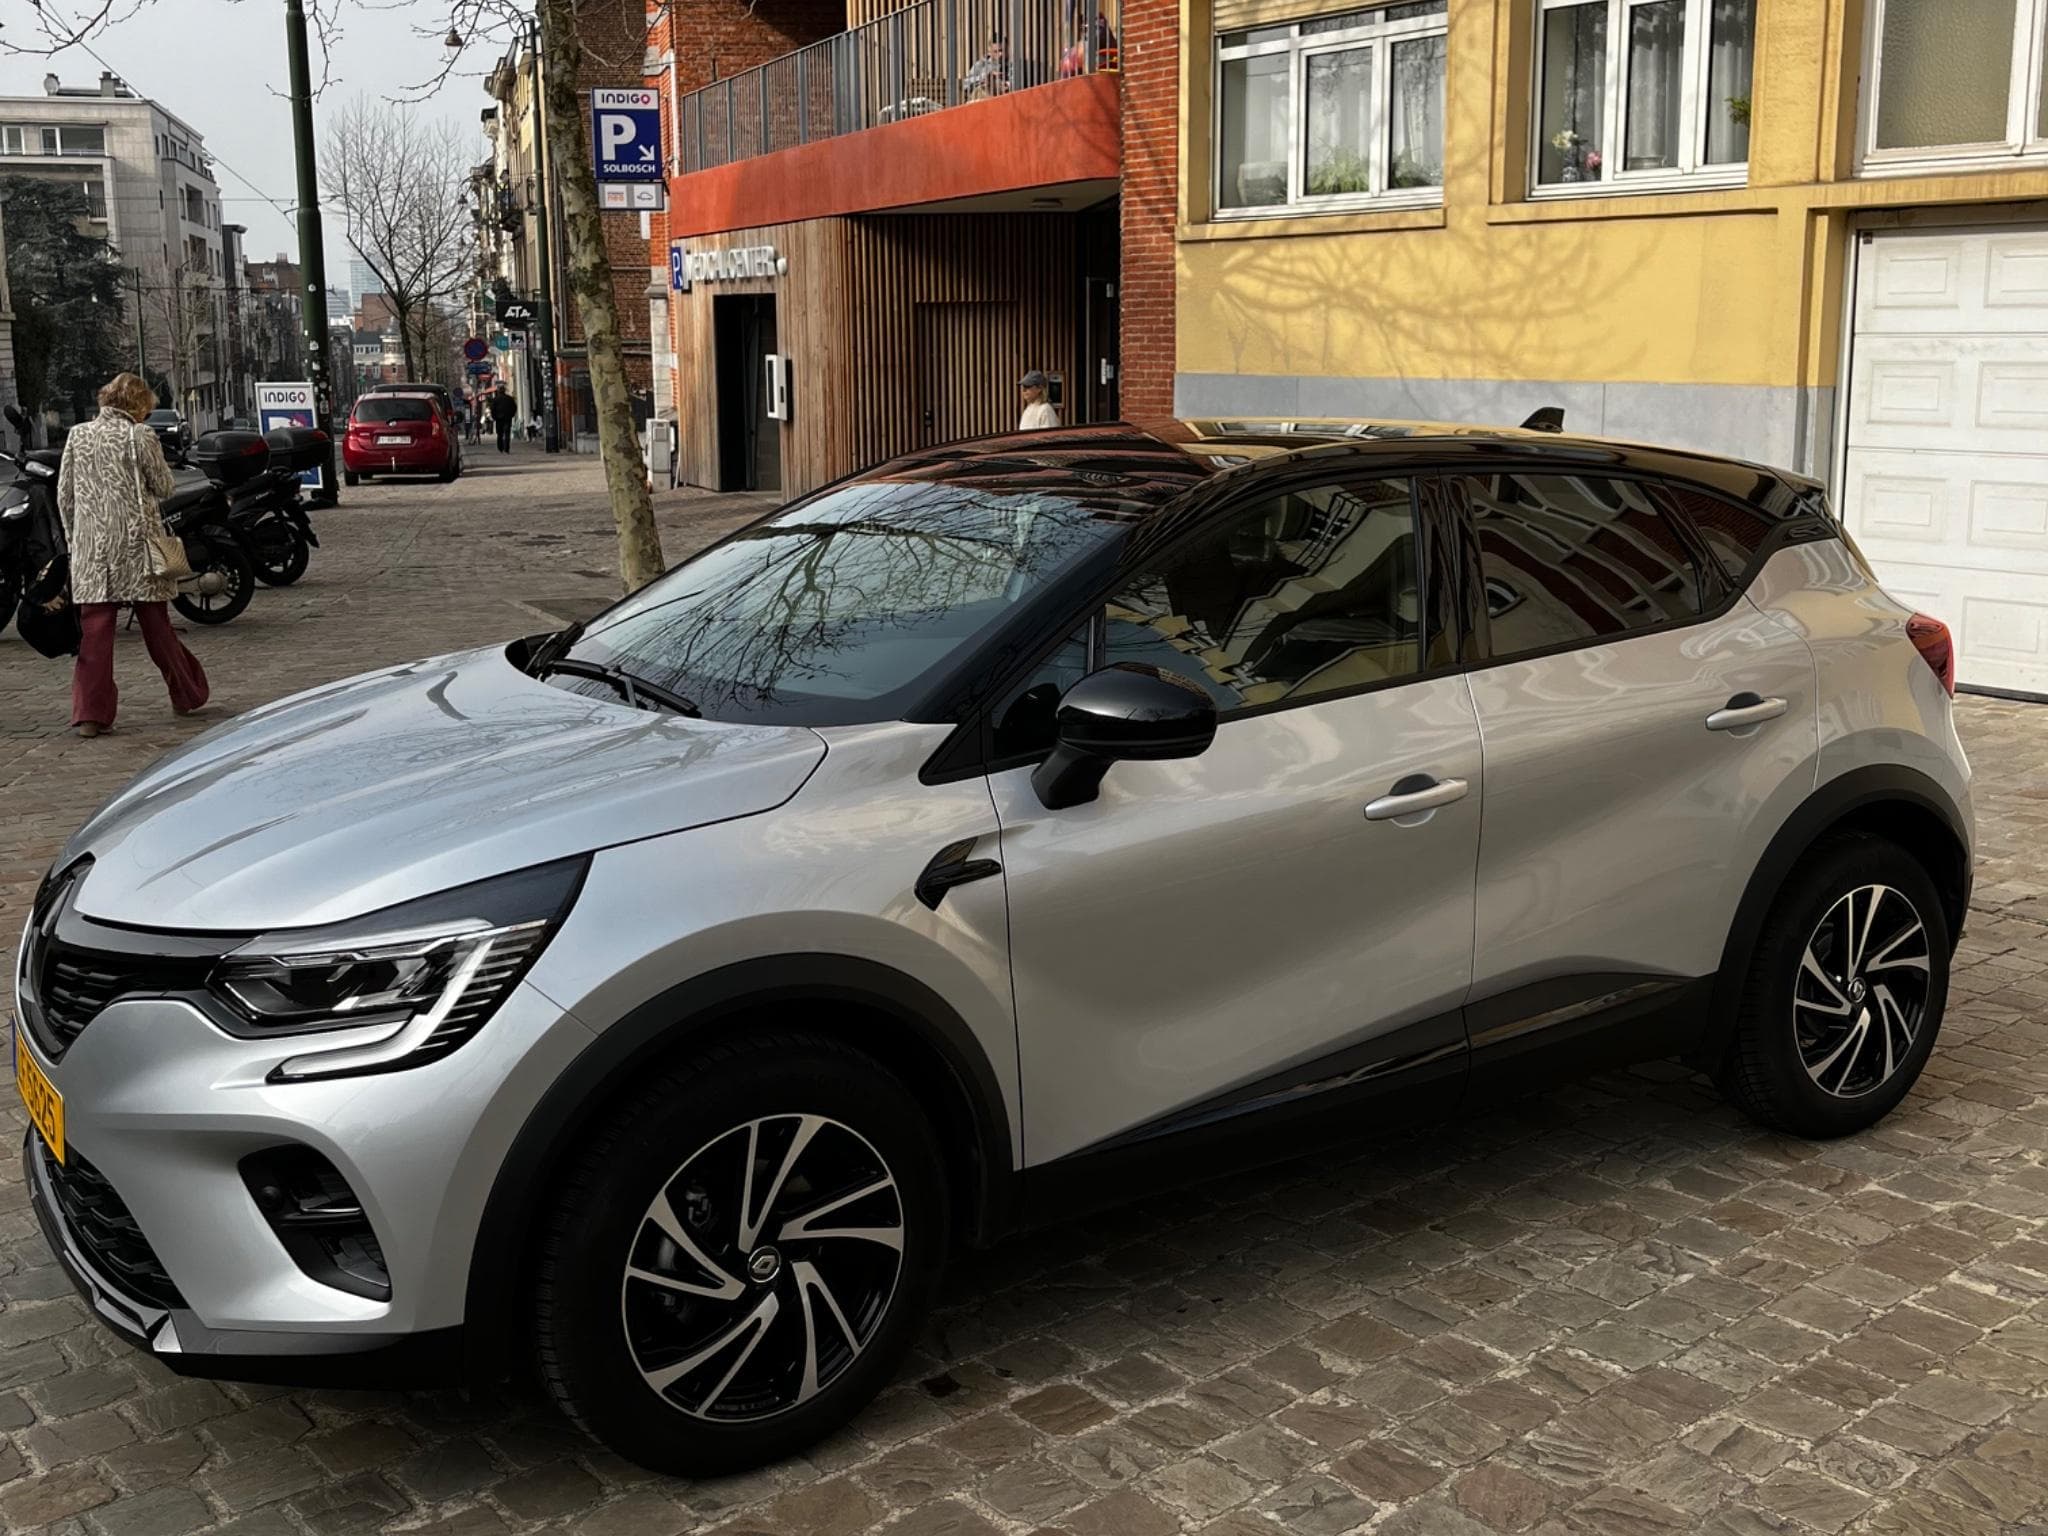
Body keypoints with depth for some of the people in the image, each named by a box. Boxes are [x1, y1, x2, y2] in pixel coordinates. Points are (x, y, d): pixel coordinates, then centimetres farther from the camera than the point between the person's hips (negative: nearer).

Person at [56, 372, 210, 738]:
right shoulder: (139, 437, -7)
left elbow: (64, 495, 8)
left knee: (94, 629, 1)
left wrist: (73, 536, 17)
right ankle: (187, 696, 23)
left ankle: (90, 714, -4)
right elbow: (163, 486, -1)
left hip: (91, 547, 2)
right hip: (136, 545, -2)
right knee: (155, 625, 10)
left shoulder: (77, 435, 5)